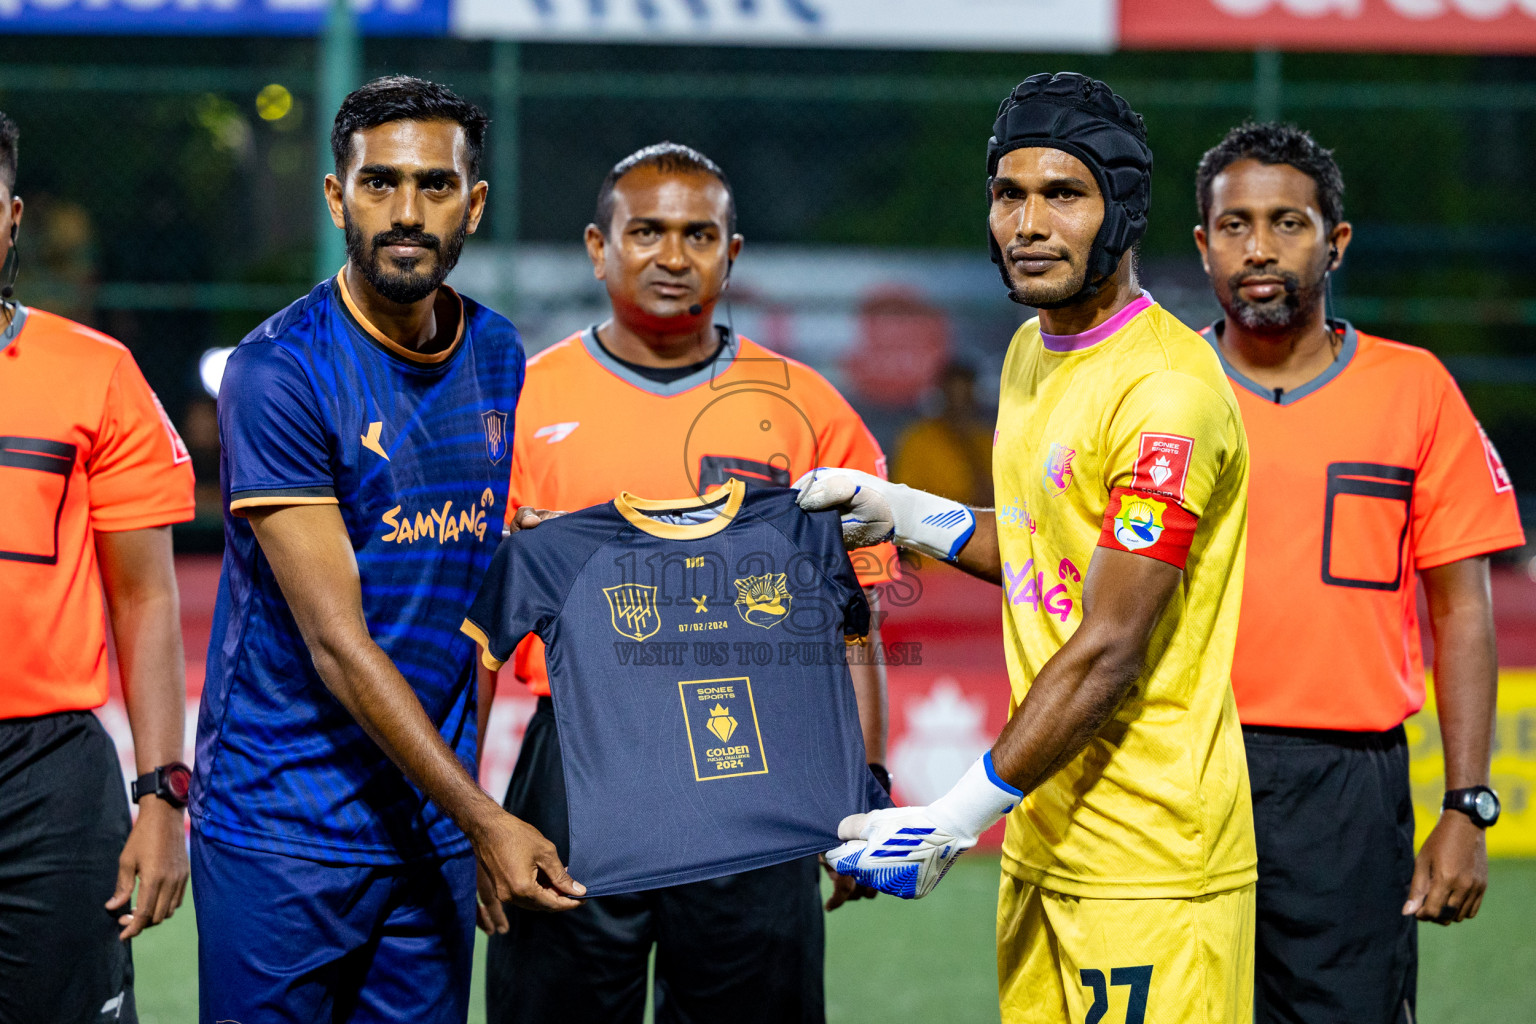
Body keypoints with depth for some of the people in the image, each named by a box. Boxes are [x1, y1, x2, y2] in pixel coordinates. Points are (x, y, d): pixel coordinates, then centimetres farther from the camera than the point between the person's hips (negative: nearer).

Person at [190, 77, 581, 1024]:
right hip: (283, 828, -5)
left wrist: (475, 804, 9)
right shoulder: (278, 372, -13)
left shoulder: (500, 362, 8)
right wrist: (483, 818, -19)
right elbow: (337, 642, -16)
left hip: (436, 829, 5)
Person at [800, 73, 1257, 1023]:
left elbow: (1110, 652, -18)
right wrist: (902, 514, 17)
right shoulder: (1032, 354, 13)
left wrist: (959, 818, -17)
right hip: (1041, 849, 9)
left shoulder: (1167, 390, -17)